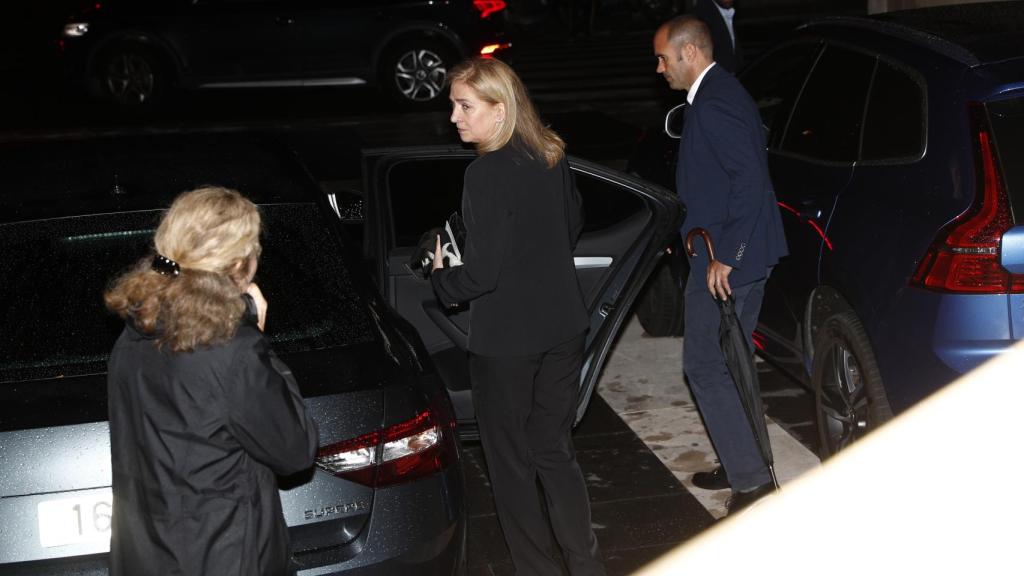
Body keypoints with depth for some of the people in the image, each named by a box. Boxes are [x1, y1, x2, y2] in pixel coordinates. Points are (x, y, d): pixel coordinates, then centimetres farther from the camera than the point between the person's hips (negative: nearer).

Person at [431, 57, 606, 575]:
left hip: (506, 340, -7)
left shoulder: (487, 173, -21)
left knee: (511, 460, 10)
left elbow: (480, 275, -22)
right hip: (563, 328, 7)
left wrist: (441, 276, -3)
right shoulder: (552, 157, 1)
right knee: (555, 451, 19)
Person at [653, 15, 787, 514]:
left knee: (705, 366, -4)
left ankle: (752, 481, -2)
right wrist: (693, 234, 23)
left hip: (724, 264, -11)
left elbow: (750, 180, -27)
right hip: (748, 256, 11)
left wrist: (724, 257, -23)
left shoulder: (712, 104, -19)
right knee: (731, 362, 19)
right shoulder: (724, 92, 14)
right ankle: (742, 462, 30)